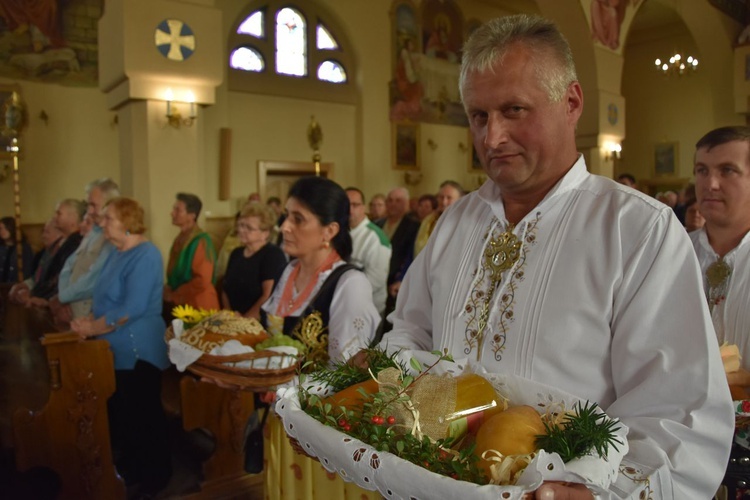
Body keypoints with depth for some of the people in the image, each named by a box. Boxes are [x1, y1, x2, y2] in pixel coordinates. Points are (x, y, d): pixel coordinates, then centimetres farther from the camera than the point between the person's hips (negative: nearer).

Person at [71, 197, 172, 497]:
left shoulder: (145, 255, -18)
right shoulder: (116, 253, 12)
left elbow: (132, 308, -25)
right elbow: (104, 299, 17)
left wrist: (92, 328, -16)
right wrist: (88, 321, -1)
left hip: (138, 351, -9)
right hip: (114, 350, 9)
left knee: (142, 416, 5)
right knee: (118, 413, 18)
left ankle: (154, 477, 22)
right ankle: (129, 469, 36)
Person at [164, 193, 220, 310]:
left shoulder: (201, 241, -17)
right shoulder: (180, 238, 8)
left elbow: (202, 282, -21)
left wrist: (174, 295, -12)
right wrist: (168, 288, 1)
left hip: (198, 308, -8)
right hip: (180, 305, 8)